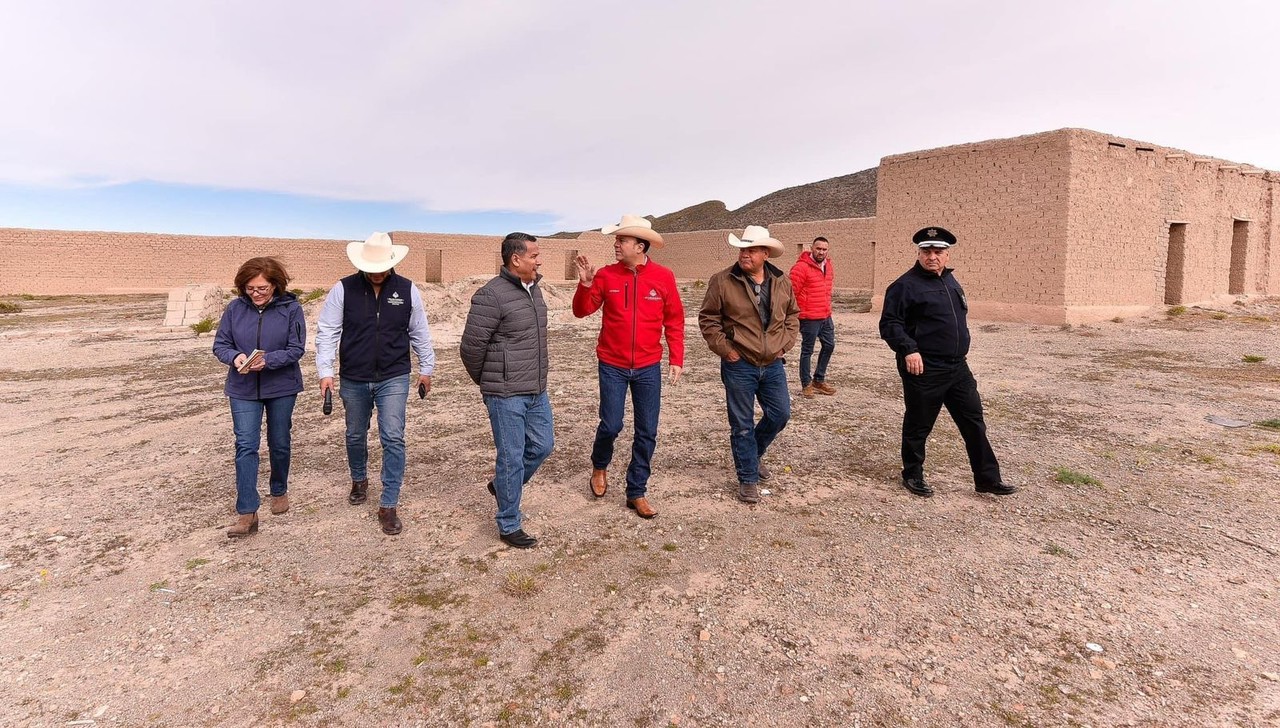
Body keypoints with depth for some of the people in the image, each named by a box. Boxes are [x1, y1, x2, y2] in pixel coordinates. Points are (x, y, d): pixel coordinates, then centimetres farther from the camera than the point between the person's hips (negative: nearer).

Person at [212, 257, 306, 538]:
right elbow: (220, 345, 1)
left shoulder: (291, 309, -10)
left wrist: (267, 361, -27)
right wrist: (235, 357, -21)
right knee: (245, 446, -5)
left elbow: (296, 349, -11)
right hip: (243, 389, 1)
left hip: (281, 388, -1)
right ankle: (247, 513, -4)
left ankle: (279, 491, 38)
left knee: (279, 444, 14)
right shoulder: (235, 308, -5)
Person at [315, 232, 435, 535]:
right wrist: (325, 371, -10)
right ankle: (359, 480, 46)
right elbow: (327, 332, -4)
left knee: (393, 439, -7)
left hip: (394, 379, -1)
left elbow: (419, 333, 6)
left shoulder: (407, 290, -4)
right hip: (353, 380, 1)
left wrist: (425, 369, 9)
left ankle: (388, 506, 1)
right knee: (355, 436, 18)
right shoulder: (343, 289, -6)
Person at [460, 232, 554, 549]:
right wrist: (487, 382, 1)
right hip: (506, 395, -8)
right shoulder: (491, 295, -18)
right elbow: (471, 347, -14)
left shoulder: (534, 289, 9)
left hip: (536, 390, 8)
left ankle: (503, 485, 41)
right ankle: (509, 526, 18)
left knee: (543, 444, 17)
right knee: (512, 457, 1)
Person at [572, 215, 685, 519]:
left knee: (647, 433, 6)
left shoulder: (663, 277, -4)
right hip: (612, 366, -1)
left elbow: (674, 321, 2)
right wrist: (586, 284, -18)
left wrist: (676, 359, -1)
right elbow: (582, 311, -1)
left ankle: (637, 492, 21)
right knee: (611, 425, 0)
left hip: (649, 368, 1)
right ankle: (599, 466, 33)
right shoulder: (606, 275, -4)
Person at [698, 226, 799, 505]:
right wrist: (724, 349, -10)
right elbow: (708, 319, -6)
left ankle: (752, 456, 38)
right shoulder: (722, 281, -10)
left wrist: (785, 343, 4)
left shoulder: (782, 282, 3)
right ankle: (748, 479, 18)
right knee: (742, 424, 4)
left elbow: (792, 315, 16)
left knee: (780, 414, 12)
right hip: (739, 366, -4)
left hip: (773, 365, 4)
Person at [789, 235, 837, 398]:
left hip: (826, 316, 8)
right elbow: (792, 292, -17)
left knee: (829, 345, 16)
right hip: (809, 318, -8)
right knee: (807, 350, 2)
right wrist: (799, 311, -11)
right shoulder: (801, 267, -16)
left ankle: (819, 380, 31)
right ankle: (806, 384, 14)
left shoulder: (829, 266, 10)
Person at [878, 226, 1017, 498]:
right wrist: (908, 349, -27)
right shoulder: (906, 285, -11)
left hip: (958, 368, 8)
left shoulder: (950, 281, 14)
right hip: (923, 370, -7)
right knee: (918, 426, 6)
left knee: (974, 422, 11)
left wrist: (960, 349, 20)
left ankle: (987, 478, 21)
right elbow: (889, 324, -15)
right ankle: (913, 475, 24)